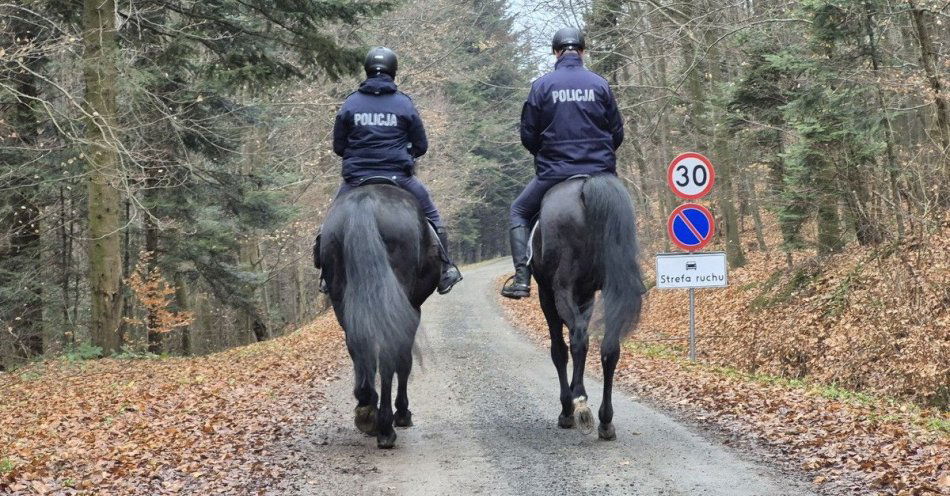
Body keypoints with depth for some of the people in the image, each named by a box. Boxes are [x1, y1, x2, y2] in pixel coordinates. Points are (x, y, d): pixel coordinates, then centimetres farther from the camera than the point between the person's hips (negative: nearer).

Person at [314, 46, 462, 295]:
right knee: (431, 216, 16)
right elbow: (421, 146, 5)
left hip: (356, 178, 1)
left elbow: (338, 147, 7)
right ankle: (445, 268, 10)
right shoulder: (404, 104, 1)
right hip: (398, 176, -1)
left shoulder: (350, 104, 3)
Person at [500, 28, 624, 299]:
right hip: (600, 172, 2)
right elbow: (617, 133, 7)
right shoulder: (600, 84, 4)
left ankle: (522, 278, 1)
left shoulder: (542, 85, -2)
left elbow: (528, 135, 0)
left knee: (519, 212, 17)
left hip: (554, 172, -2)